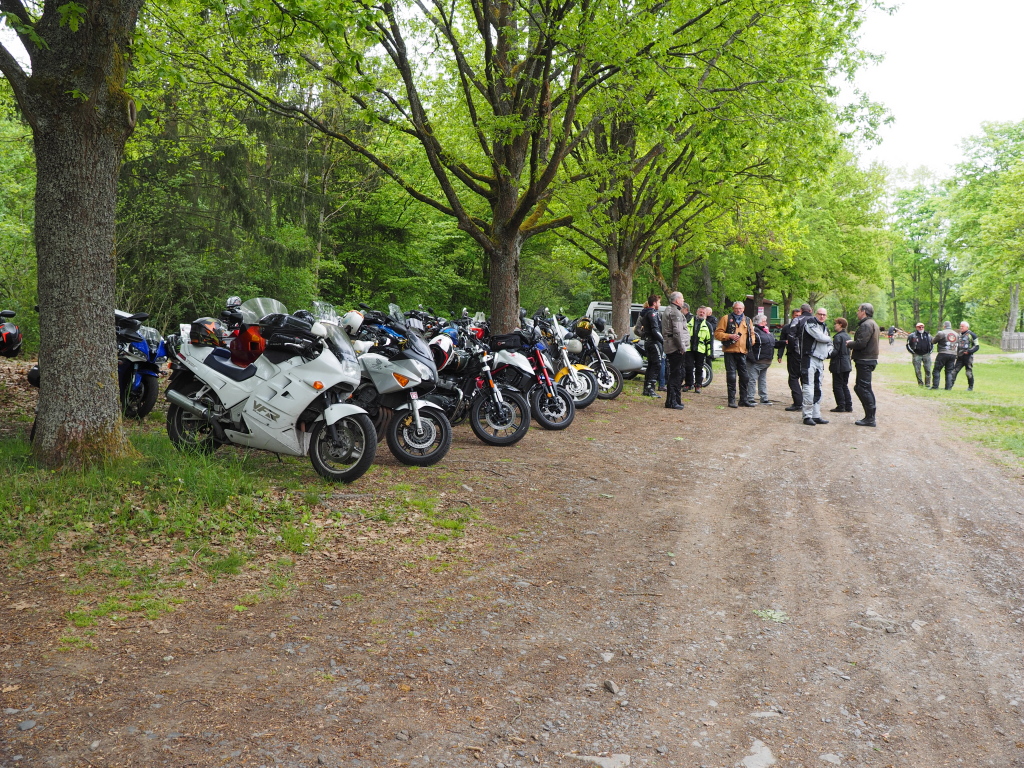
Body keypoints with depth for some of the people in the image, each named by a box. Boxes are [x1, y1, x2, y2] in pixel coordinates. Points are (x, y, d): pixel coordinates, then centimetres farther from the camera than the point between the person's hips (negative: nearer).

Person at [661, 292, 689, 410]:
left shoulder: (669, 311, 21)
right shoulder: (675, 312, -13)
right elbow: (677, 332, -20)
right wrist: (682, 347, -16)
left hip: (670, 347, 11)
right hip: (676, 348, -11)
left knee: (675, 374, 15)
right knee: (676, 375, -8)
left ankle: (672, 400, 21)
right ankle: (672, 401, -7)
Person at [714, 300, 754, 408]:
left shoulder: (747, 320, 15)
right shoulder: (726, 319, 2)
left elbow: (752, 334, 26)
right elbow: (717, 333, -3)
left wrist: (750, 343, 7)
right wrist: (729, 336, -16)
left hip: (742, 352, 4)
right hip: (730, 351, -4)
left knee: (745, 377, 6)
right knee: (731, 377, -4)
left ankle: (743, 399, 16)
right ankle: (732, 400, 3)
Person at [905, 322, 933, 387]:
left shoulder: (928, 335, 11)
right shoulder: (912, 336, 0)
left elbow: (932, 343, 24)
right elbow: (908, 345, 4)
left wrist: (930, 351, 14)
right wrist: (912, 352, -1)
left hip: (926, 355, 2)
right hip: (917, 355, -2)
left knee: (928, 370, 0)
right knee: (917, 370, -1)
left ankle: (927, 384, 7)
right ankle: (920, 383, 10)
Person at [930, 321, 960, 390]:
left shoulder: (941, 333, -5)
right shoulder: (957, 334, 14)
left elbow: (933, 341, 4)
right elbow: (958, 345, 17)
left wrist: (932, 337, 24)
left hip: (943, 354, -5)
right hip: (953, 354, 5)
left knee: (936, 370, 2)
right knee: (949, 371, 10)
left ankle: (935, 386, -3)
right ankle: (949, 387, 5)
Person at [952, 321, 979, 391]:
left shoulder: (971, 335, -5)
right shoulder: (959, 335, 15)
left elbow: (976, 346, -5)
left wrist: (969, 351, -18)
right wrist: (956, 353, 15)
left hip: (968, 356, -6)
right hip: (960, 357, 6)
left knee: (969, 373, 0)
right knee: (954, 371, 0)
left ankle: (971, 387, 11)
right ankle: (950, 386, 2)